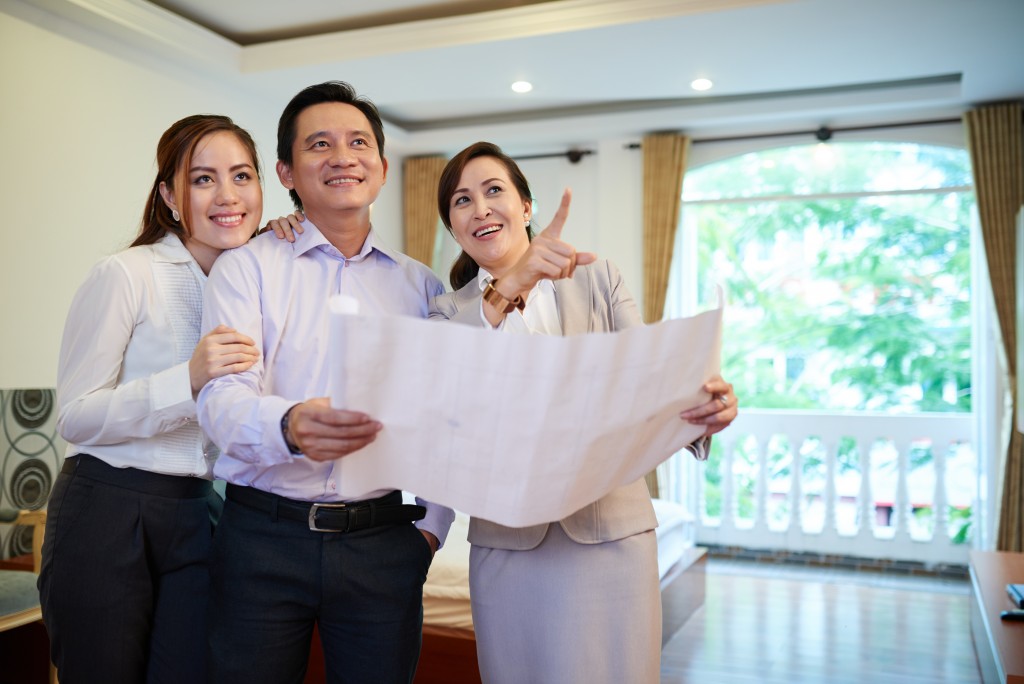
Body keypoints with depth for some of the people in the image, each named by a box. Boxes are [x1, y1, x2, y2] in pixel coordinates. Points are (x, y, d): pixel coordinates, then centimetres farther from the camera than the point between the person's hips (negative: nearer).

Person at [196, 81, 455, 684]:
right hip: (264, 535, -1)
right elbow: (223, 399, -11)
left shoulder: (422, 286, 9)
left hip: (382, 540, 2)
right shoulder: (246, 268, 1)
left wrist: (431, 527, 0)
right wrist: (290, 425, -31)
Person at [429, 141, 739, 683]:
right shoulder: (449, 311, 6)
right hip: (507, 544, 1)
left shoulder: (598, 278, 6)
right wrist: (509, 287, -27)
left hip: (611, 531, 0)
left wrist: (705, 406, -23)